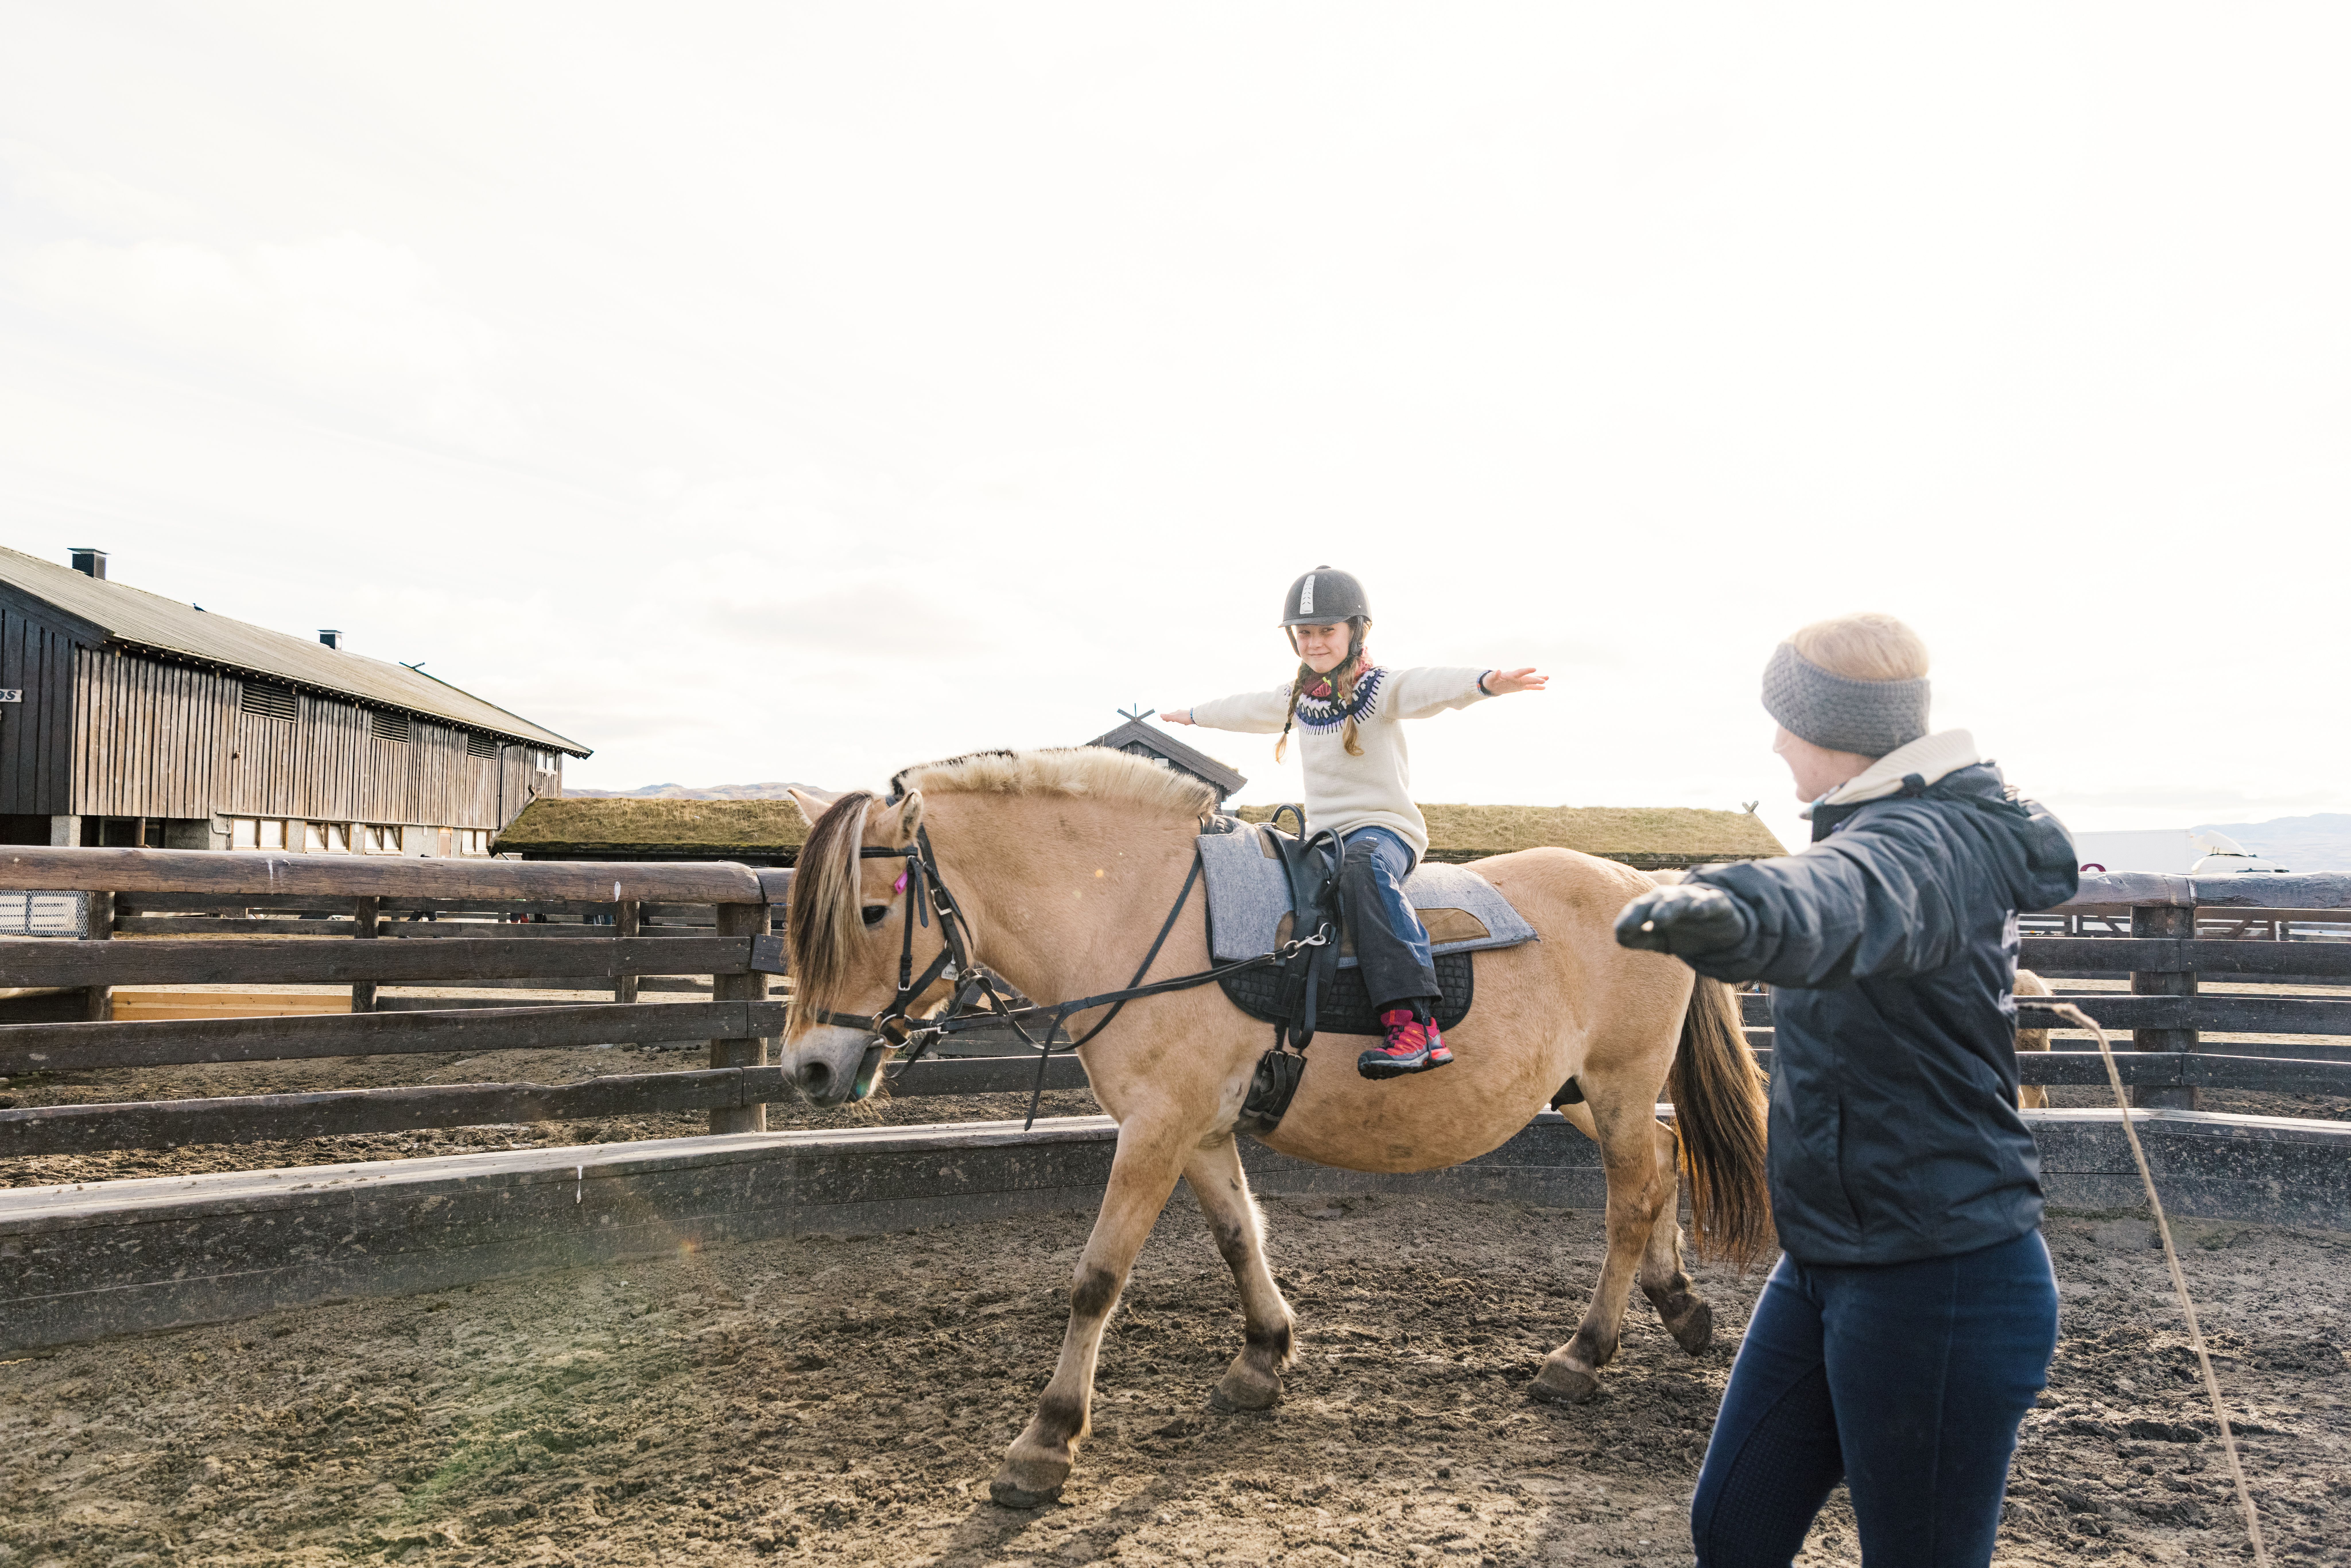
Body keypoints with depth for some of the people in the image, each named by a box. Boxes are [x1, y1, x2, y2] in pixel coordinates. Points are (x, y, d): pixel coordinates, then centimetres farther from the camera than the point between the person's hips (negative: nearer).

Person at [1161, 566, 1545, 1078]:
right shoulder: (1297, 699, 15)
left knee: (1361, 865, -40)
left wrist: (1486, 682, -47)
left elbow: (1432, 687, -26)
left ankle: (1415, 1023, -52)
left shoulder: (1382, 689, -4)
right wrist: (1192, 715, 50)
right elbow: (1246, 709, 35)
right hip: (1323, 838, 8)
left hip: (1384, 828, -8)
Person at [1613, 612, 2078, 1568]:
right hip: (1827, 1267, 10)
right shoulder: (1939, 827, 9)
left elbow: (1857, 897, -48)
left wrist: (1748, 915, -69)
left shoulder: (1931, 843, -23)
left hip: (1939, 1289, -10)